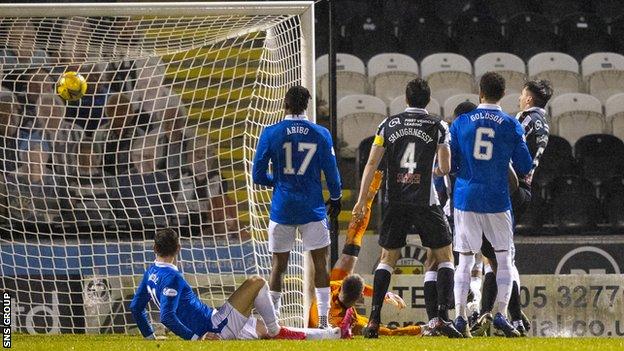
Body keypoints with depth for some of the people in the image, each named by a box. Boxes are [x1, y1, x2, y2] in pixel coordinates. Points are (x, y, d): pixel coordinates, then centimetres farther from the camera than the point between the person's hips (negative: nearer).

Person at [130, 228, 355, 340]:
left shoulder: (150, 274, 11)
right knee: (256, 283, -8)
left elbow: (135, 307, 17)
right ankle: (275, 330, 6)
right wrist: (195, 337, -20)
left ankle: (336, 334, 13)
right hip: (217, 327, -10)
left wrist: (149, 336, 24)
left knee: (270, 331, 11)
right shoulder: (171, 277, -17)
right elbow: (167, 317, -24)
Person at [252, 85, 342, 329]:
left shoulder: (271, 133, -5)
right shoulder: (320, 134, -3)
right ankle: (323, 319, 2)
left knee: (279, 265, 8)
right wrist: (335, 198, 20)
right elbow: (331, 172, 2)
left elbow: (258, 175, -2)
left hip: (282, 209, 0)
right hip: (312, 209, 0)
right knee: (320, 263, 7)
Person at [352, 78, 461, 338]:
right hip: (425, 203, -2)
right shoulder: (437, 126, -1)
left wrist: (361, 200, 7)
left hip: (395, 202, 2)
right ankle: (442, 316, -6)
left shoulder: (388, 125, 6)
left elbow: (372, 164, 3)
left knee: (387, 259, 13)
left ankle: (374, 319, 2)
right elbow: (445, 168, 3)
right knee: (445, 256, 9)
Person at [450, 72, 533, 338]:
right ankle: (501, 314, -3)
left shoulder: (461, 122, 2)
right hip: (497, 200, -1)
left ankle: (460, 316, -2)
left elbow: (449, 164, 4)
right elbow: (525, 166, 0)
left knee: (465, 261, 7)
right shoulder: (511, 125, -1)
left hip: (465, 198, 1)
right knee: (504, 258, 9)